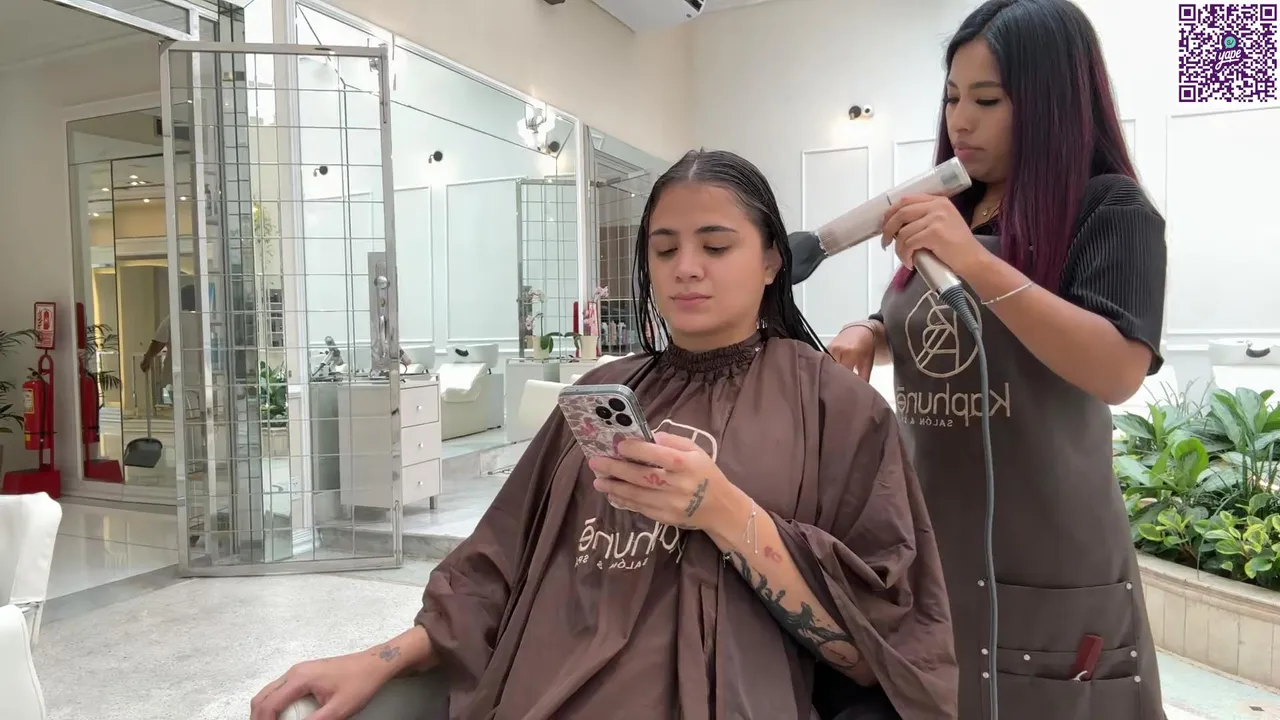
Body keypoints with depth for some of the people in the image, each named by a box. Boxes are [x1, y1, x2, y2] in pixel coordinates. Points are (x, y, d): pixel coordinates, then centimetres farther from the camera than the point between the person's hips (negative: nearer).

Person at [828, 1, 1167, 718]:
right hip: (928, 538, 6)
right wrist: (868, 336, -1)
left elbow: (1118, 371, -21)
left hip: (1044, 554, -5)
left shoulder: (1110, 209, -7)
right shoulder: (947, 213, 11)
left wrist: (976, 263, -28)